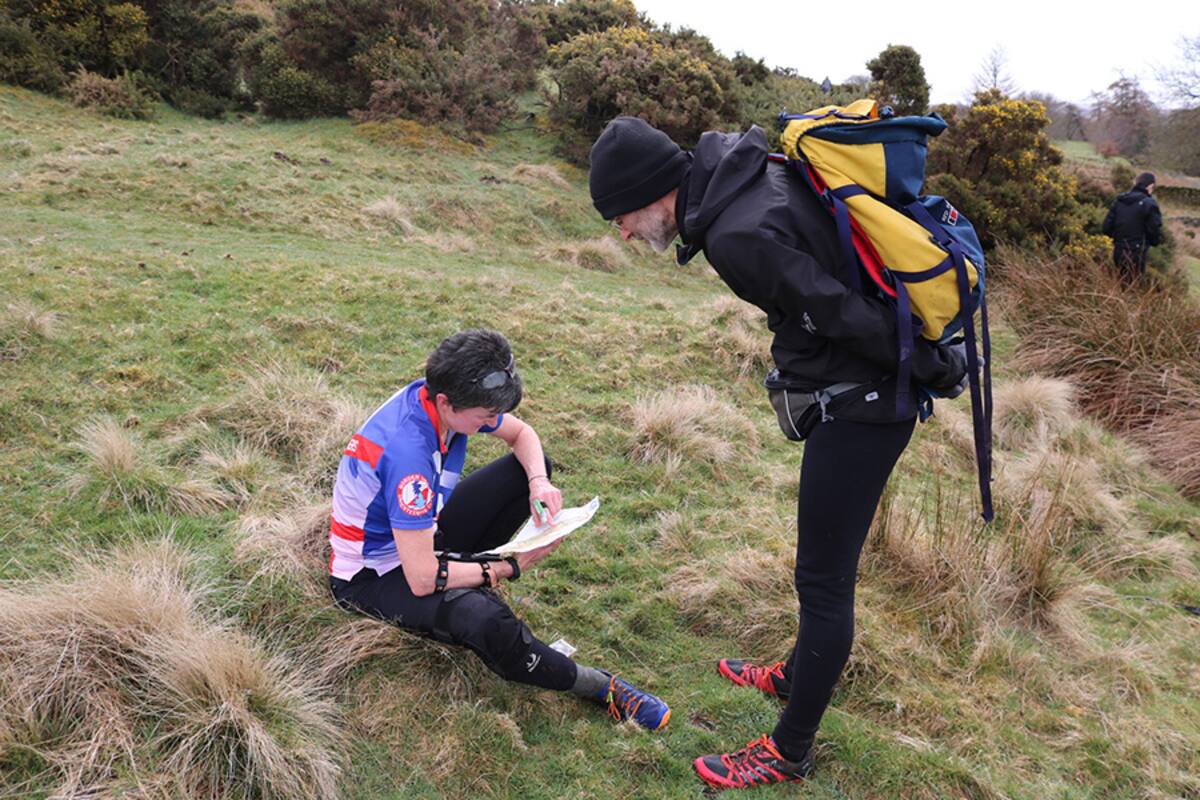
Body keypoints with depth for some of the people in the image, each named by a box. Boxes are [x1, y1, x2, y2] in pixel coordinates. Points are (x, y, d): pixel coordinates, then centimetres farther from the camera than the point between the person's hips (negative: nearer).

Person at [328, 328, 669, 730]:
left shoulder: (445, 396, -14)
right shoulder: (407, 448, -37)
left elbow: (522, 433, 7)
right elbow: (422, 580, -34)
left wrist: (539, 481, -15)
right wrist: (510, 567, -21)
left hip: (418, 534, 9)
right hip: (374, 575, -8)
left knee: (529, 467, 2)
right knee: (486, 620, -36)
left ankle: (466, 573, -3)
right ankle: (601, 687, -13)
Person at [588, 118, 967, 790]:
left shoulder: (737, 234, -26)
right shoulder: (751, 172, 4)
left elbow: (847, 316, -23)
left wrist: (932, 370, -9)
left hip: (858, 407, -10)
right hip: (867, 394, 10)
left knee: (824, 577, 3)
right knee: (826, 560, 25)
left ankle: (789, 753, 20)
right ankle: (800, 674, 46)